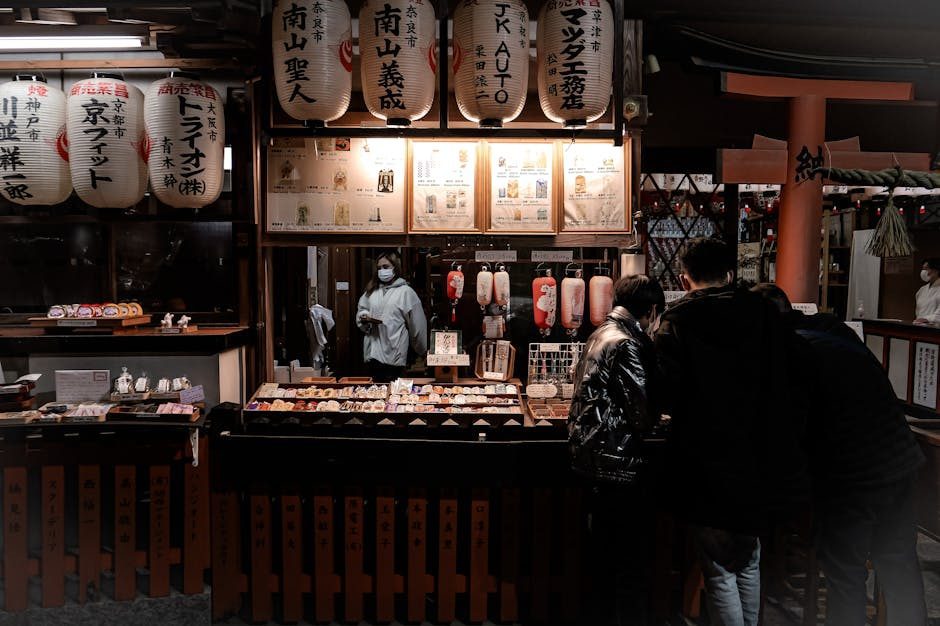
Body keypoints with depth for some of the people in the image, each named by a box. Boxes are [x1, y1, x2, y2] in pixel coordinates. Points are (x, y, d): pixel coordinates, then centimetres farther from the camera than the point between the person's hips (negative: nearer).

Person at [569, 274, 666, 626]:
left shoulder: (599, 335, 11)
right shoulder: (628, 344, -17)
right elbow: (644, 412, -18)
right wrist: (649, 423, 4)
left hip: (595, 456, 10)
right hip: (619, 461, -10)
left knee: (608, 552, 21)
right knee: (634, 557, 2)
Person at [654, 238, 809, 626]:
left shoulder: (677, 322, -11)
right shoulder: (766, 314, 1)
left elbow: (666, 398, -18)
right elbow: (795, 385, 1)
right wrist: (786, 441, 12)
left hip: (708, 473, -4)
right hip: (765, 465, 5)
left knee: (720, 572, 9)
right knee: (748, 563, 23)